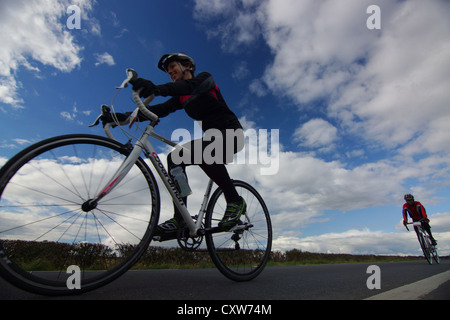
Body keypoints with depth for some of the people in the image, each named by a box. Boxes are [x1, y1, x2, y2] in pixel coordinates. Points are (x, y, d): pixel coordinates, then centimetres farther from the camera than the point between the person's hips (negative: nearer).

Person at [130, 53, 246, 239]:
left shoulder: (205, 78, -1)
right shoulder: (181, 97, 16)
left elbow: (193, 86, -26)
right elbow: (160, 109, -1)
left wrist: (157, 88, -43)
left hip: (231, 133, -7)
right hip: (211, 137, 7)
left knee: (200, 149, -36)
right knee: (175, 158, -12)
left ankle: (235, 201, -21)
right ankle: (179, 220, -14)